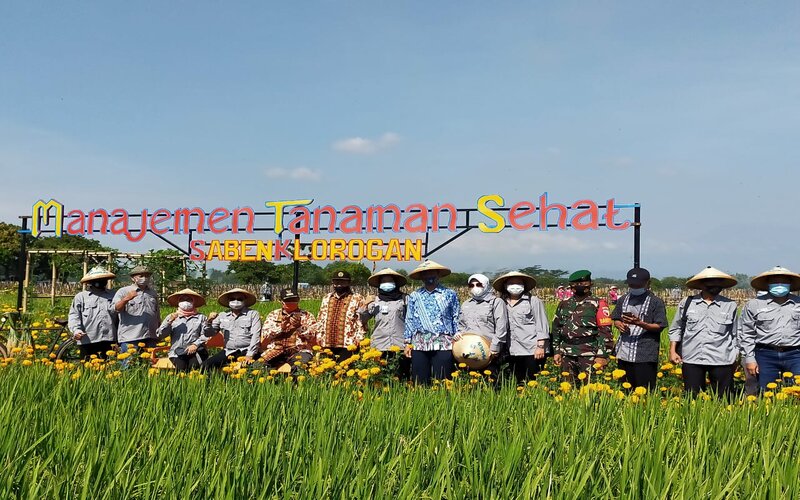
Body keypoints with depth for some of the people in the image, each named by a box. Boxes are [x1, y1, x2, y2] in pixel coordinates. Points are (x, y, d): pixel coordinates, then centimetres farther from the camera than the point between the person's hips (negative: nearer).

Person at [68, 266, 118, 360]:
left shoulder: (112, 295, 16)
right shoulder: (81, 297, 10)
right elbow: (74, 316, 3)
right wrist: (76, 330, -14)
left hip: (109, 340, 2)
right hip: (88, 341, -1)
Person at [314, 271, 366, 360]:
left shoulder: (357, 299, 1)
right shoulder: (326, 298, 17)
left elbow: (361, 322, -3)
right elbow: (320, 320, 19)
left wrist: (358, 341, -10)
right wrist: (319, 338, 11)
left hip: (347, 345, -5)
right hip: (327, 344, 5)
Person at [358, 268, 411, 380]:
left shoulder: (405, 299, 5)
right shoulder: (374, 301, 12)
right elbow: (361, 320, 12)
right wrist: (364, 305, -2)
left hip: (401, 346, -2)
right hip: (379, 347, 2)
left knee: (402, 378, 0)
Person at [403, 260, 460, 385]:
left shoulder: (450, 294, 9)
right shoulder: (414, 296, 13)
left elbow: (457, 319, 8)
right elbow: (409, 320, 14)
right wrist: (407, 342, 8)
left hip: (443, 343, -2)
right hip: (419, 344, 2)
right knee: (420, 382, 4)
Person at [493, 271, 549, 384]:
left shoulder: (533, 301, 2)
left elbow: (541, 324, -2)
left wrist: (541, 346, -10)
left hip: (532, 350, -4)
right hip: (513, 351, 4)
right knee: (518, 383, 9)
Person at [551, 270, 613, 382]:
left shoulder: (598, 304, -2)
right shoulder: (564, 304, 13)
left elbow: (605, 332, -6)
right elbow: (556, 329, 16)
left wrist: (602, 355, -12)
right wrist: (556, 351, 11)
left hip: (589, 355, -5)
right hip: (567, 355, 5)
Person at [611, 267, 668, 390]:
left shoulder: (656, 302, -4)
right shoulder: (623, 300, 13)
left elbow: (659, 327, -7)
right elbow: (616, 319, 20)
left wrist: (639, 323, -21)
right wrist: (620, 325, -4)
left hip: (645, 356, -5)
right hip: (624, 353, 6)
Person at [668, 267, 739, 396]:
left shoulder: (730, 306, 6)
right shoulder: (686, 303, 4)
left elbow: (734, 335, 14)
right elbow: (676, 329, 12)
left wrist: (734, 360, 14)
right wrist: (672, 351, 4)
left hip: (721, 361, 0)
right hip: (692, 359, 0)